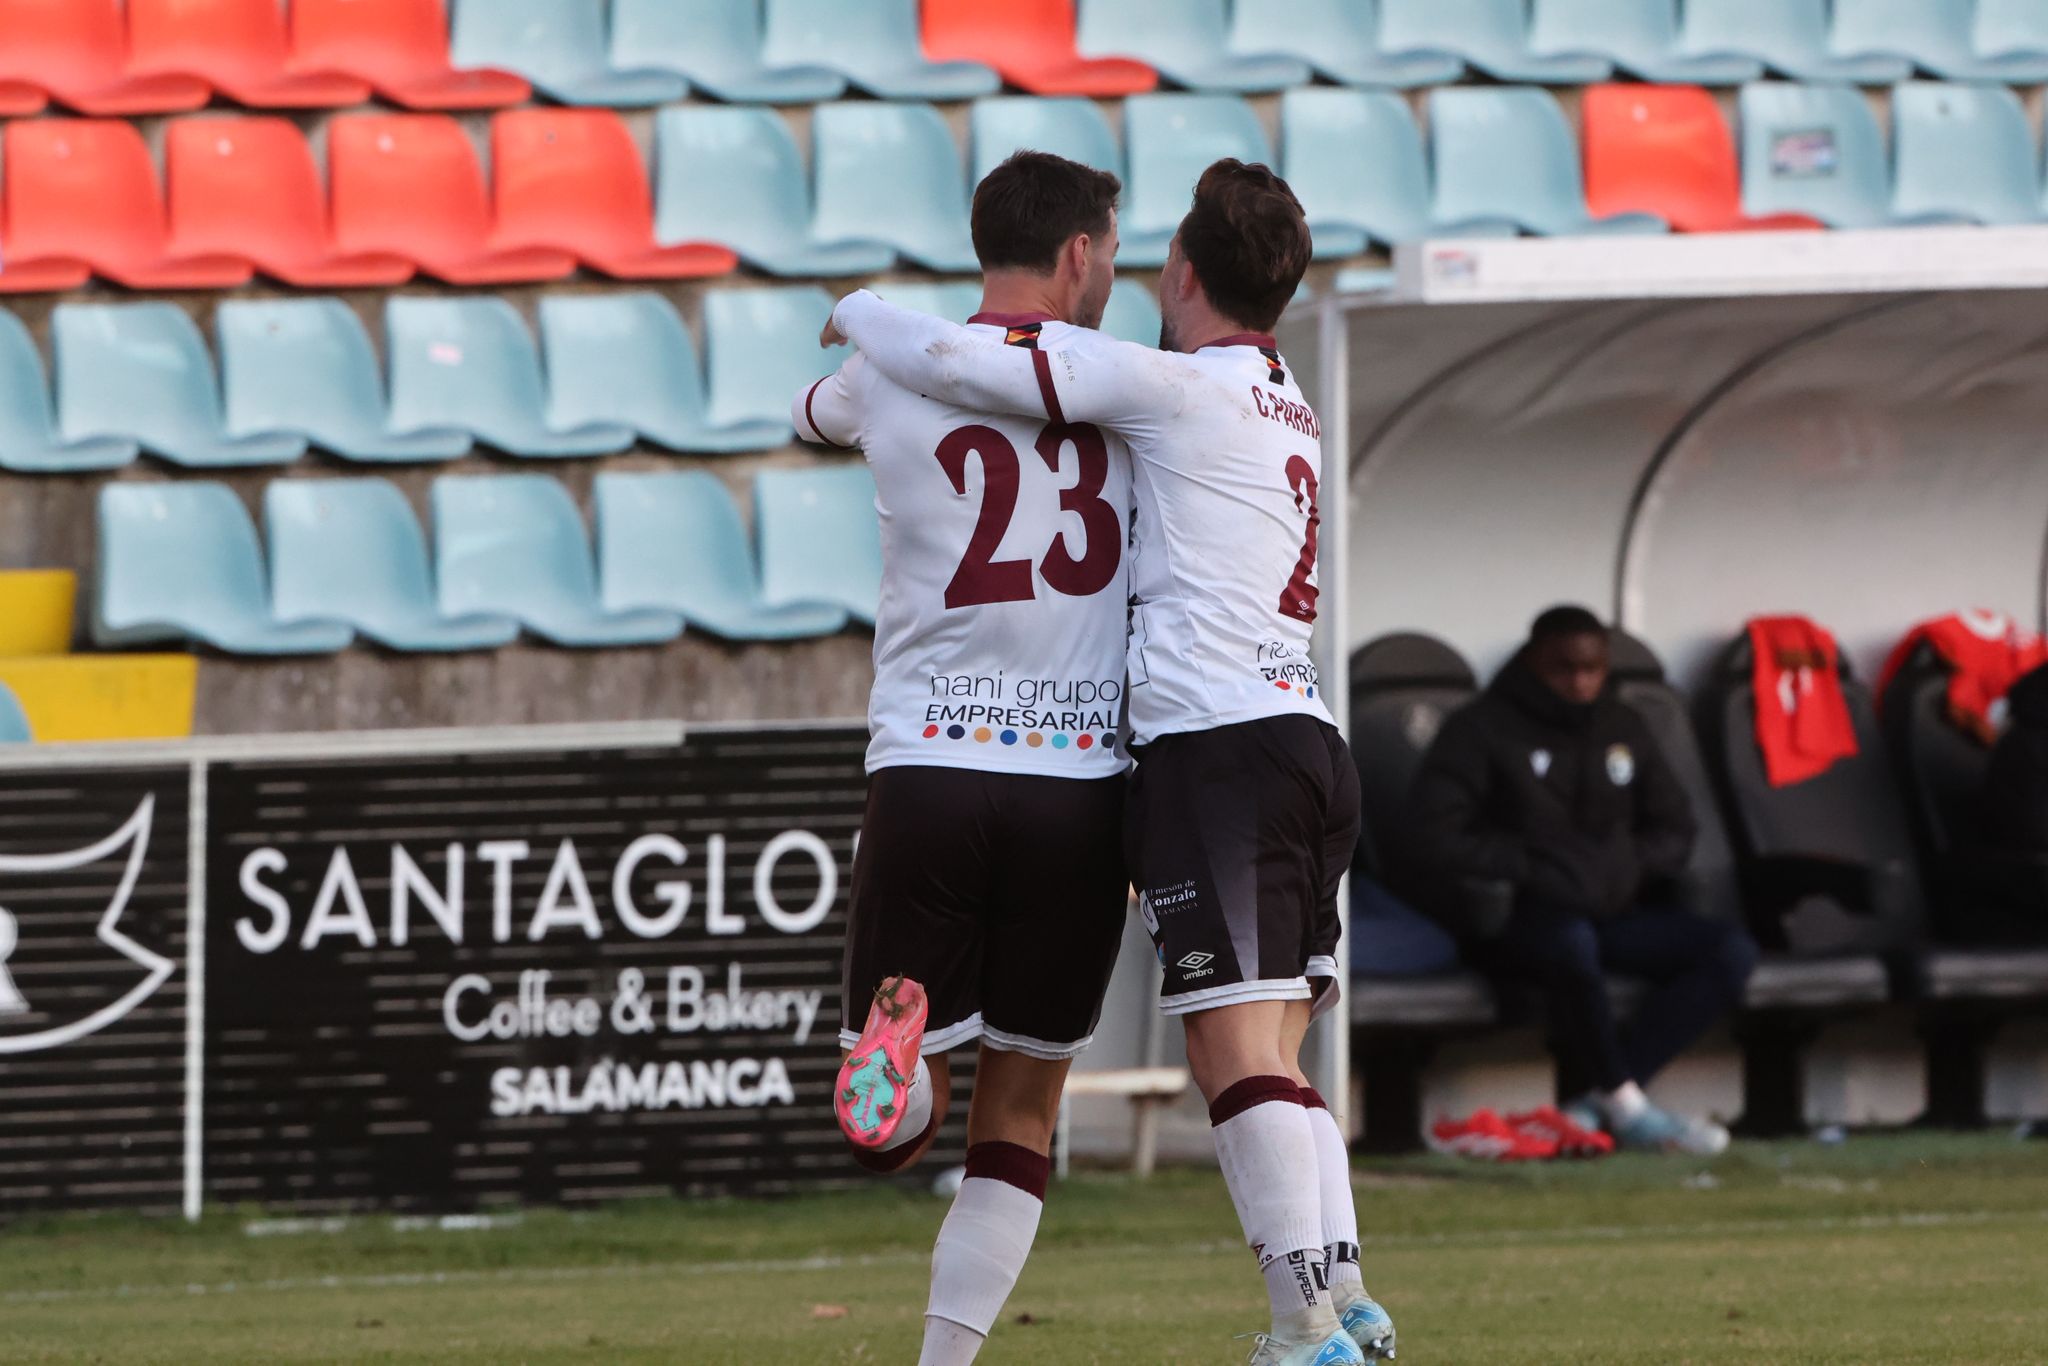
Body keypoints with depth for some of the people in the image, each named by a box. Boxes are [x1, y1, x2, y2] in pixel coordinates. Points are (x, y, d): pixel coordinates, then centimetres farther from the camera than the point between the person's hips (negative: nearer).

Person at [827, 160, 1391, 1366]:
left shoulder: (1176, 385, -4)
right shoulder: (1285, 405, 23)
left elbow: (955, 364, -8)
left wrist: (862, 314, 12)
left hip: (1216, 745, -9)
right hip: (1308, 742, 9)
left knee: (1239, 1050, -12)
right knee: (1274, 1057, 13)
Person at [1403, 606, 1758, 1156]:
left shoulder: (1622, 728, 18)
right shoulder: (1481, 732, 0)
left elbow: (1674, 829, 21)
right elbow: (1435, 842, -10)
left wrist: (1630, 864, -2)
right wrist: (1529, 868, -17)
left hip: (1614, 909, 6)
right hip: (1520, 914, -6)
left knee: (1731, 951, -19)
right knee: (1571, 946, -43)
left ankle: (1596, 1100, -28)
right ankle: (1626, 1107, -26)